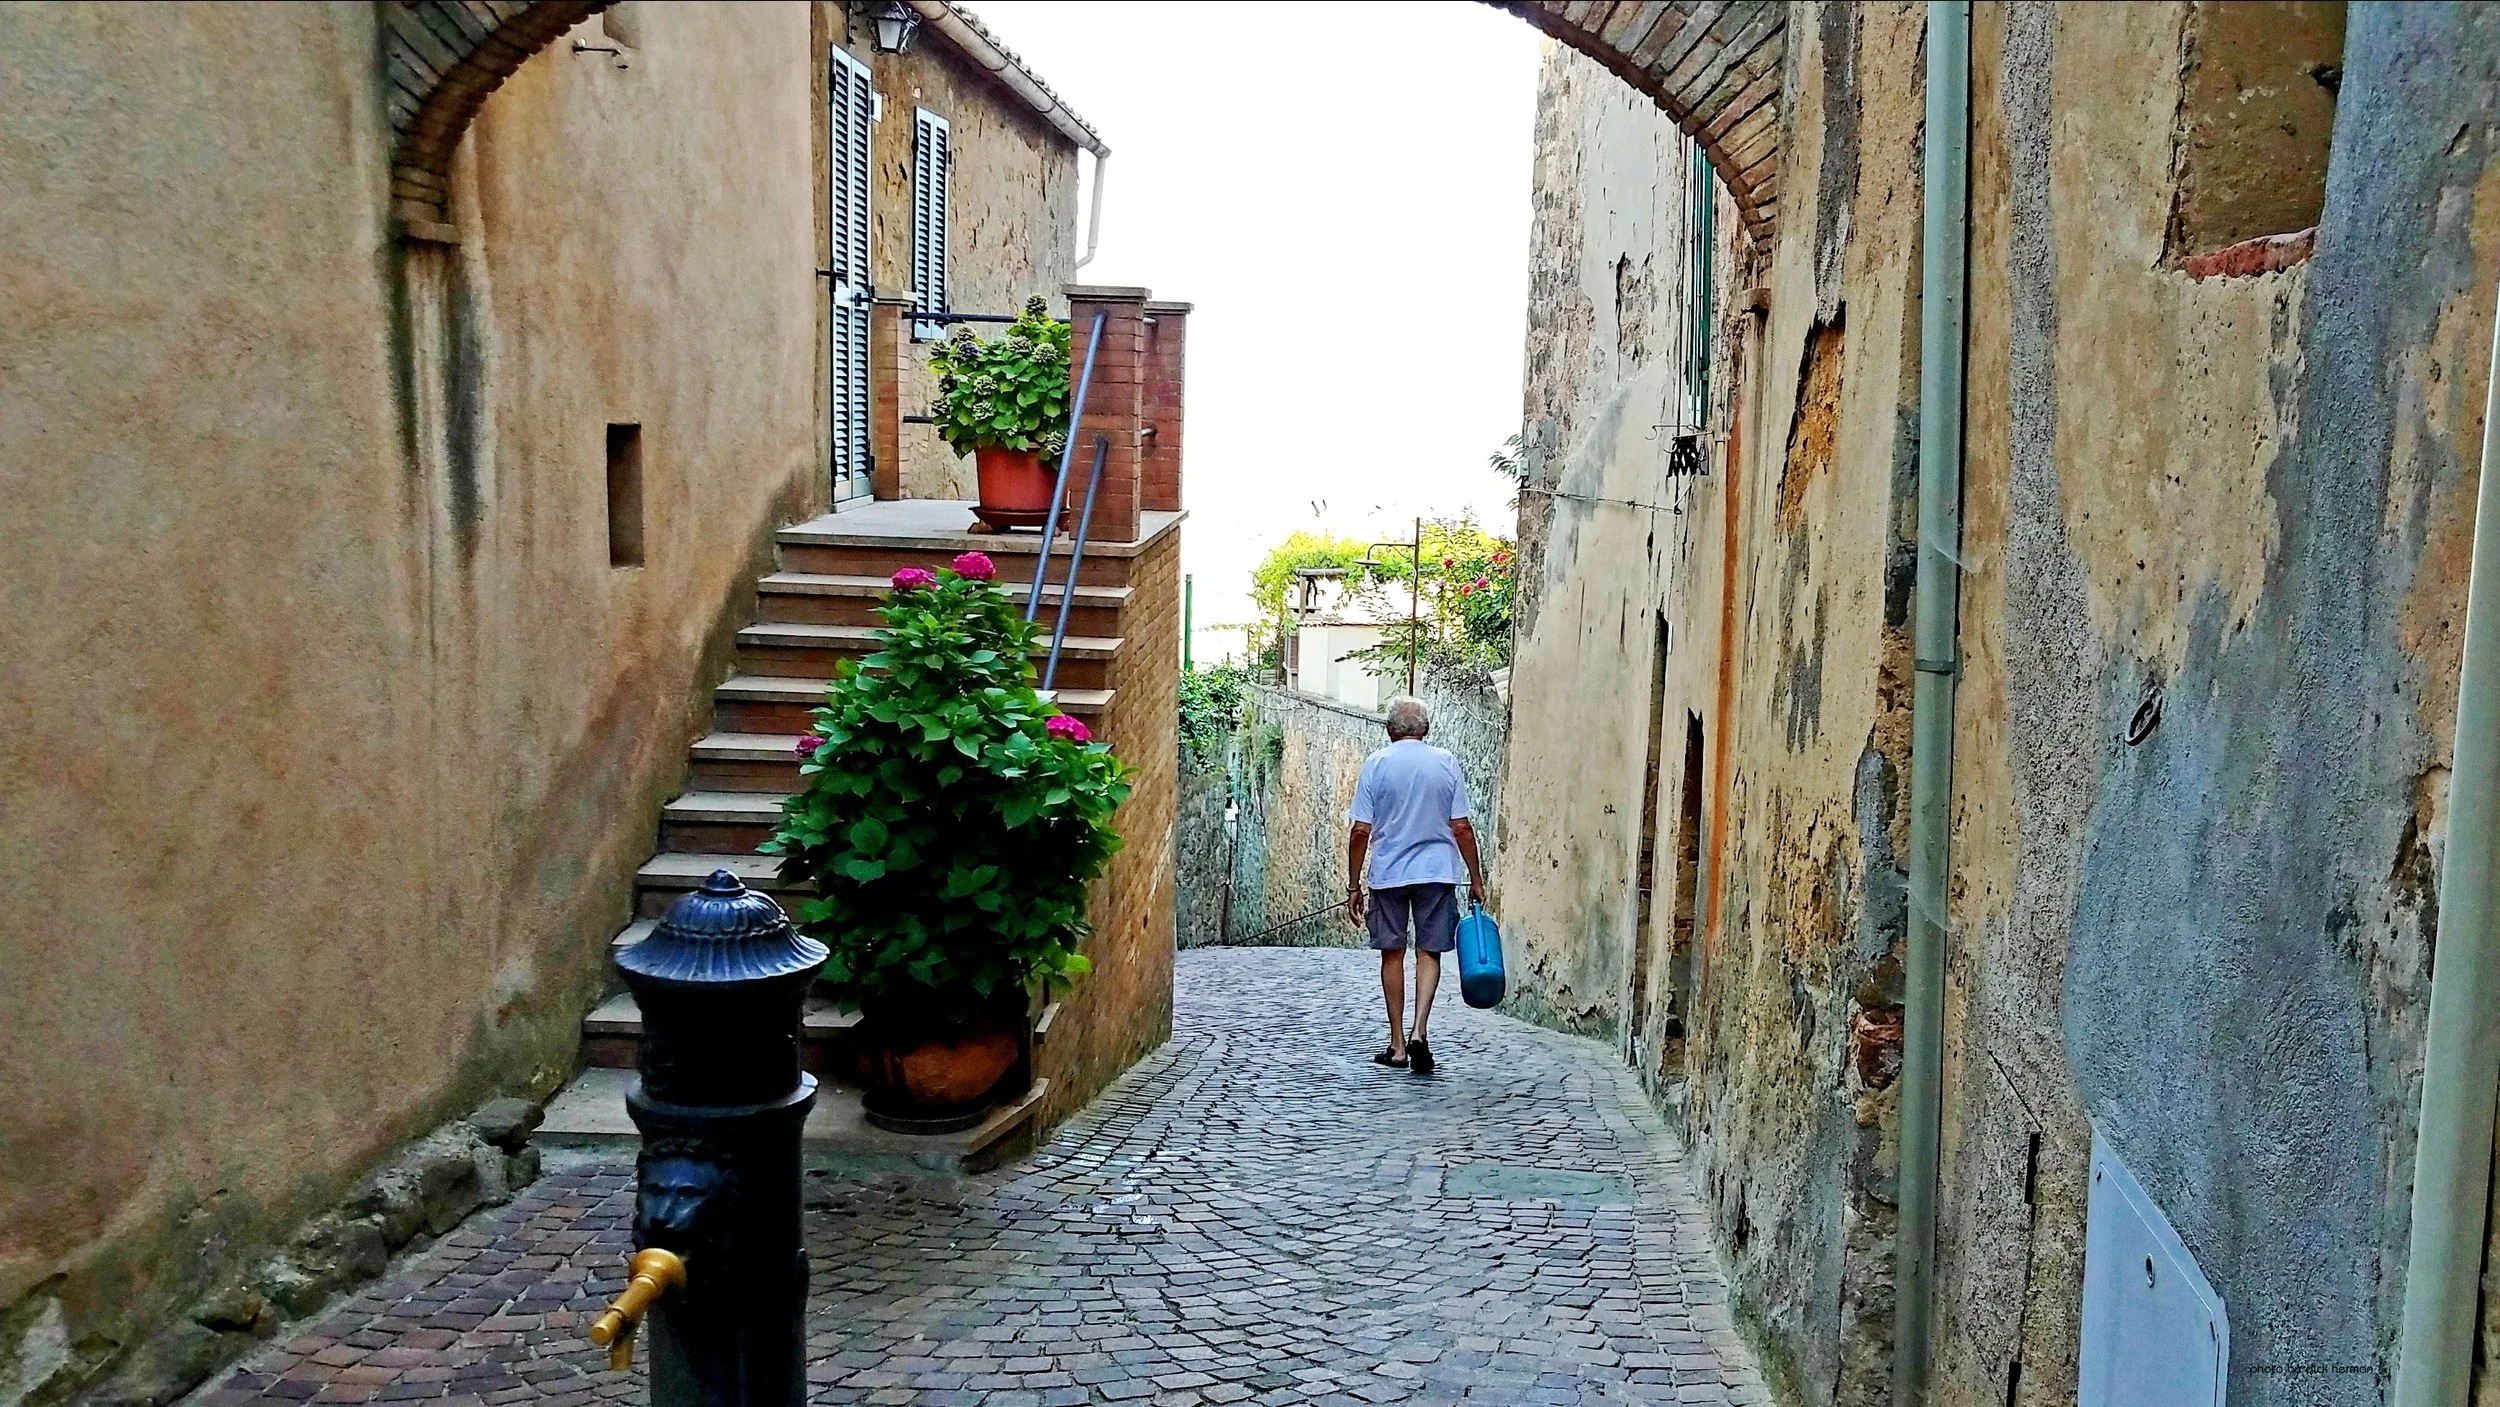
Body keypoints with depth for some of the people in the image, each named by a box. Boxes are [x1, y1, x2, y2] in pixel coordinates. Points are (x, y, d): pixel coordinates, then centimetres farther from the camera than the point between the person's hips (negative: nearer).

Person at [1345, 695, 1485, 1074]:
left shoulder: (1376, 763, -2)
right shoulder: (1446, 763, 2)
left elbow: (1361, 832, -4)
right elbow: (1461, 828, 0)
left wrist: (1353, 886, 3)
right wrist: (1476, 879, 9)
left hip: (1388, 873, 0)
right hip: (1438, 872, 1)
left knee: (1393, 955, 9)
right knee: (1429, 952, 8)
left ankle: (1398, 1045, 14)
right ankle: (1419, 1033, -9)